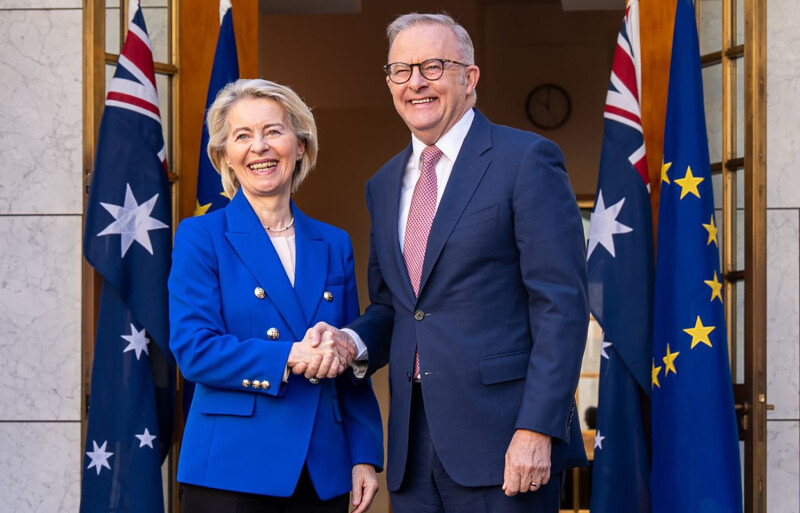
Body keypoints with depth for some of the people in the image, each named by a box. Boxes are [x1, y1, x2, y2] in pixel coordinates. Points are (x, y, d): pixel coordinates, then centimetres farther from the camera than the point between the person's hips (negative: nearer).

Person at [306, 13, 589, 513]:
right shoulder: (384, 184, 16)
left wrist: (537, 429, -17)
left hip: (501, 436, -6)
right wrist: (353, 341, 0)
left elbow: (561, 305, -10)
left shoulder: (527, 160, -5)